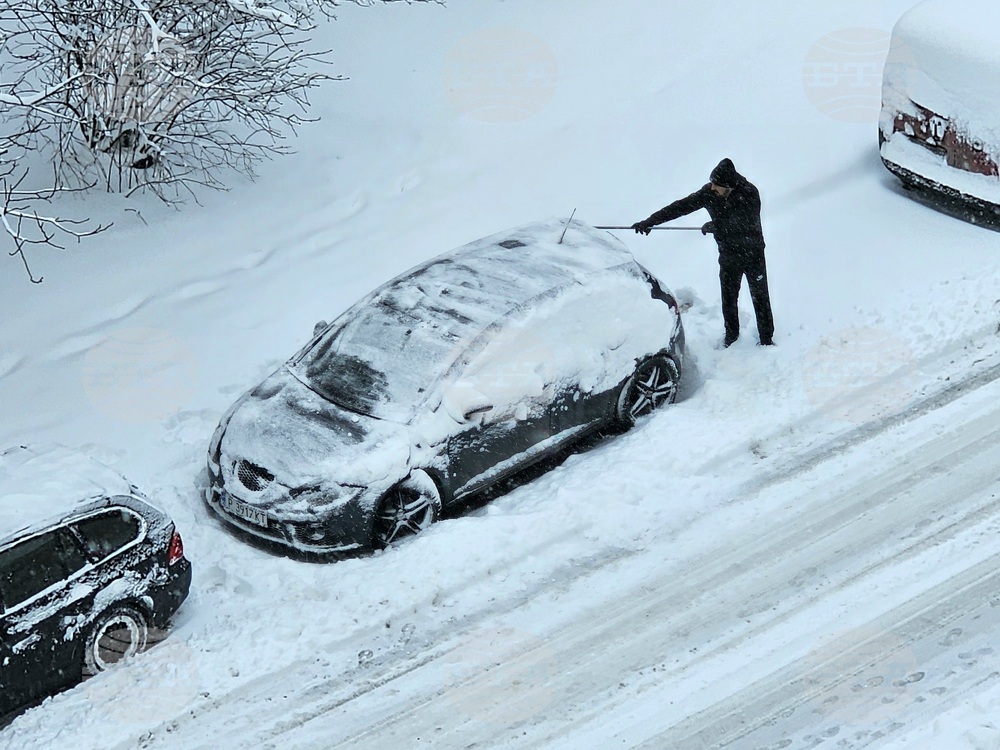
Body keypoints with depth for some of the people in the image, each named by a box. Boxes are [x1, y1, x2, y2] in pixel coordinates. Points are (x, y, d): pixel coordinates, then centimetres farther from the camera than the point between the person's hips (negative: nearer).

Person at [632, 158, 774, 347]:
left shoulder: (749, 194, -24)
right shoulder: (709, 193, -13)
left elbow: (739, 225, -21)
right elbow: (681, 206, -11)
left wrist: (712, 227, -7)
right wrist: (650, 221, -12)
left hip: (753, 253, -3)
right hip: (728, 255, 3)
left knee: (760, 297, 9)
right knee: (728, 297, 14)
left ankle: (766, 338, 27)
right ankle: (731, 334, 38)